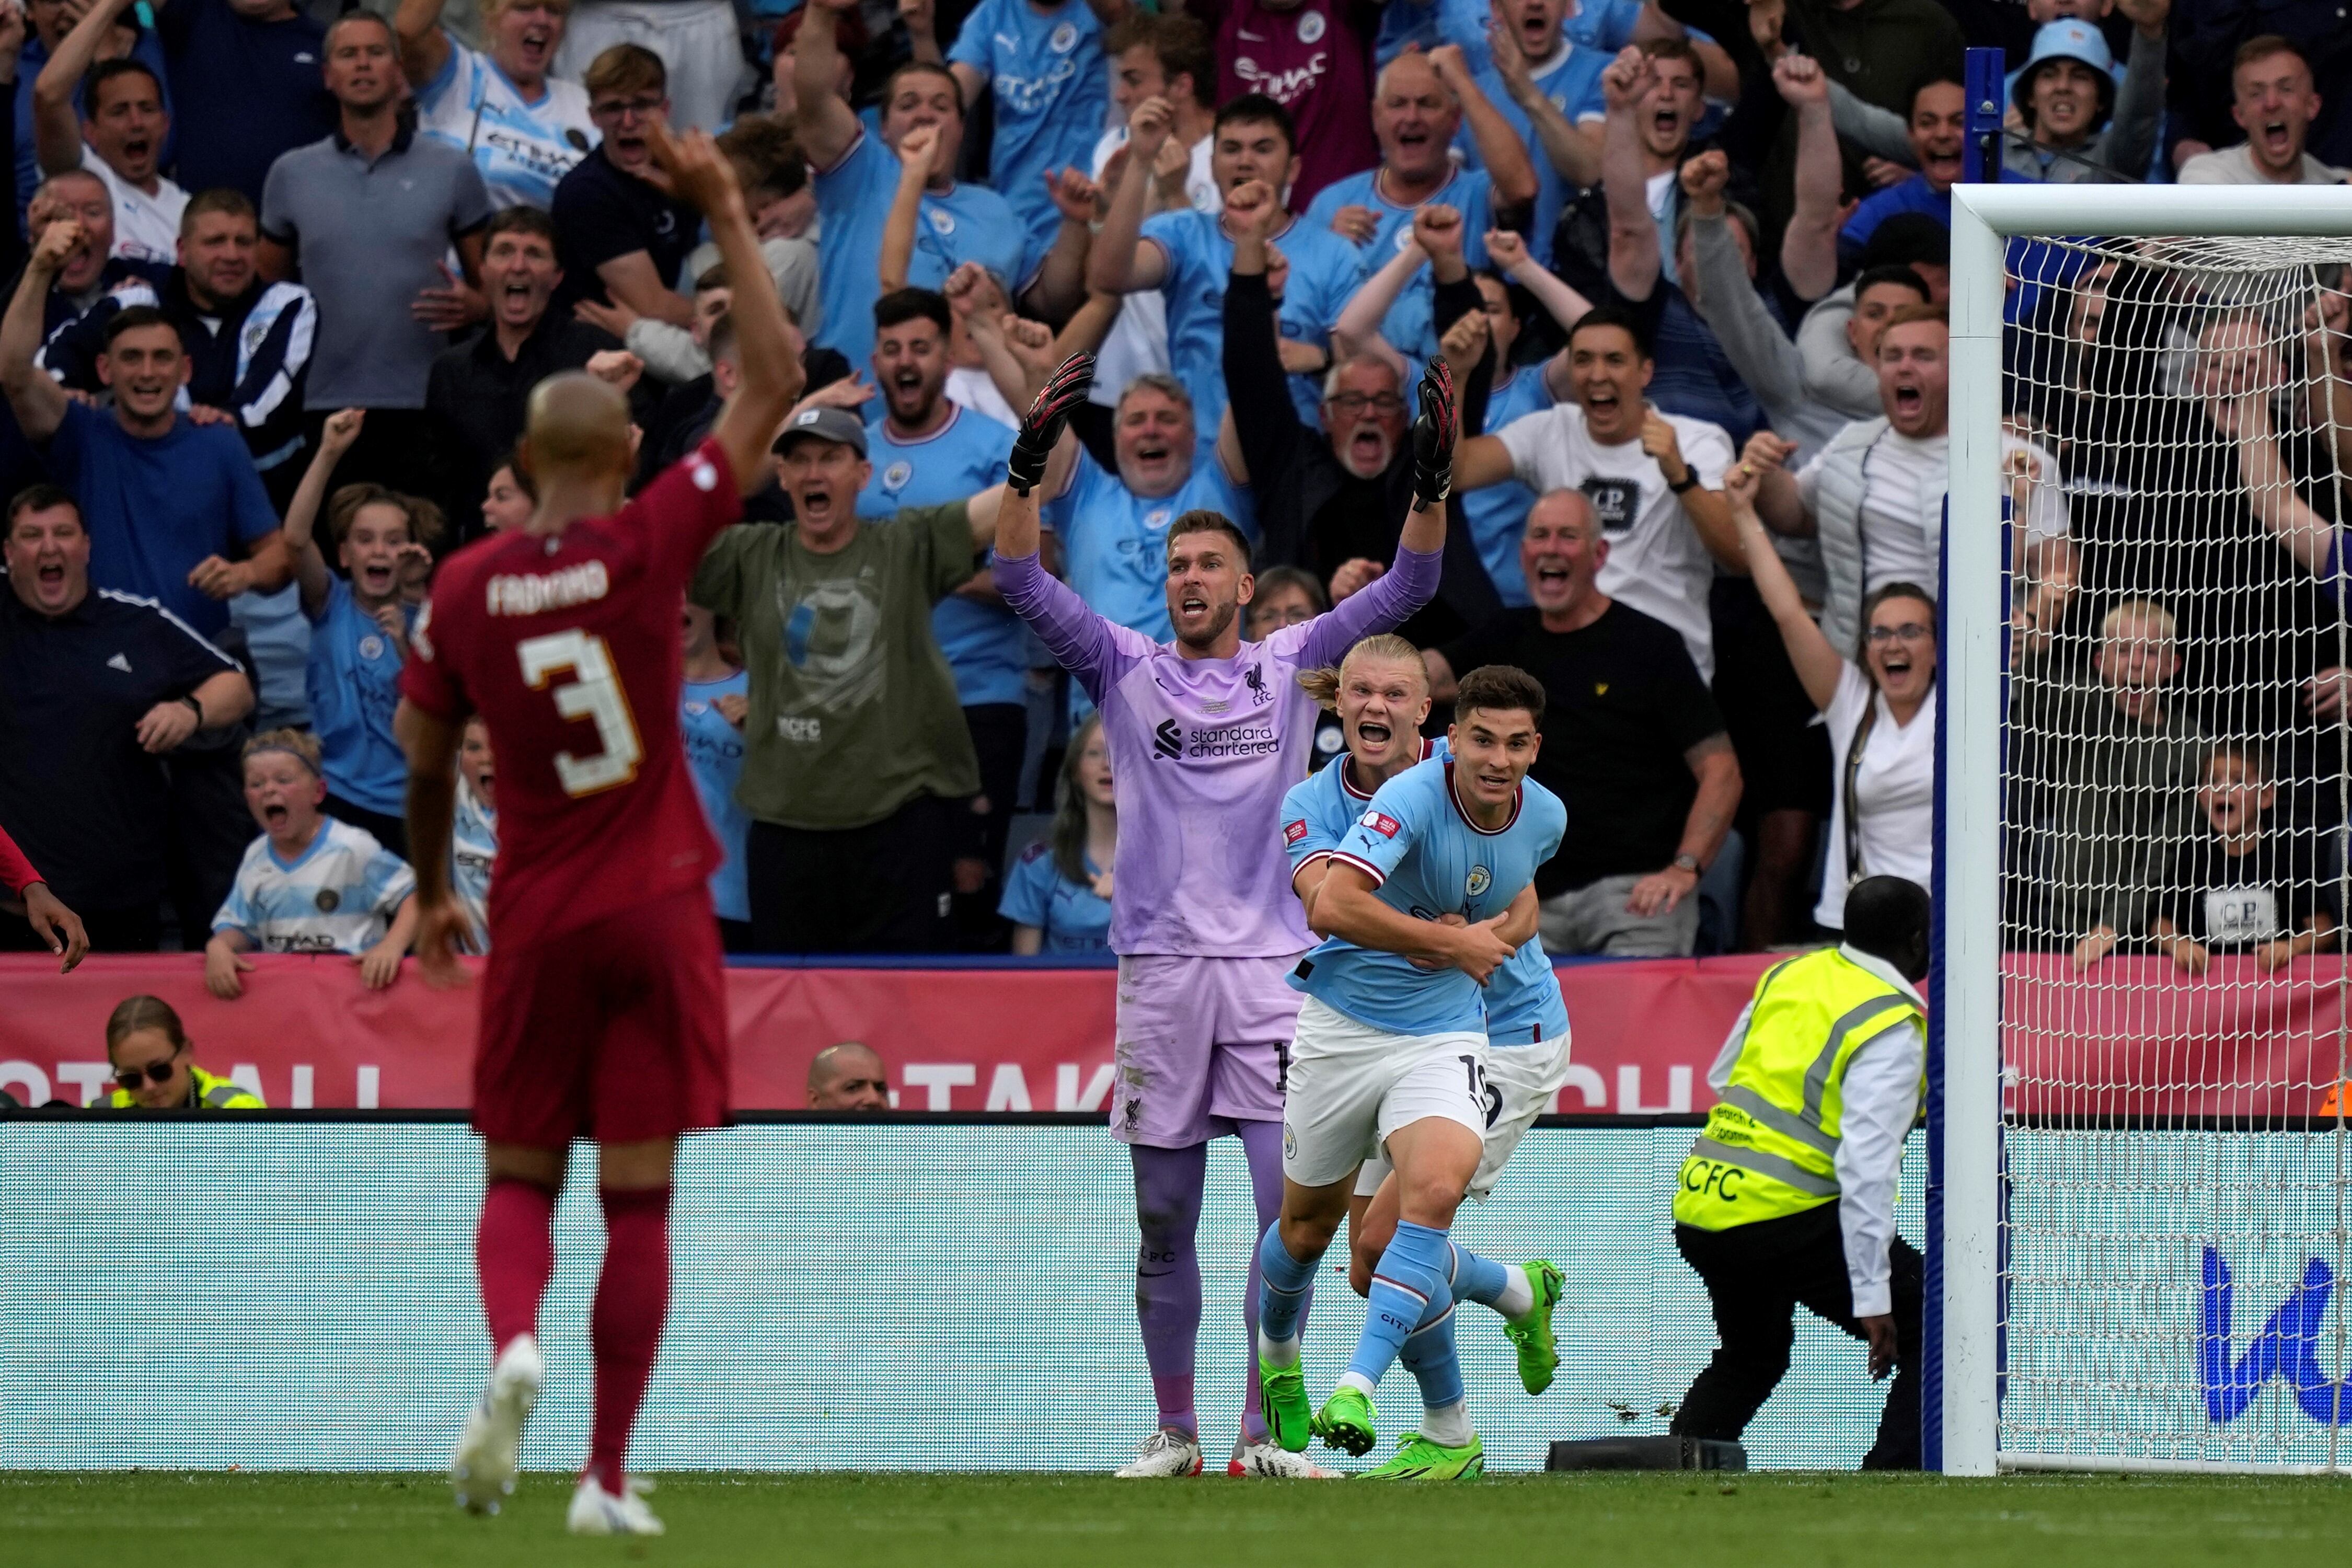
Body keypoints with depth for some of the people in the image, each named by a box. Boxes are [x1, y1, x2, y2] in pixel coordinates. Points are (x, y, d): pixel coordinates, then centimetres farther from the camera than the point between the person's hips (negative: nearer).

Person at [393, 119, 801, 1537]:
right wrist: (728, 219, -2)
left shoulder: (463, 590, -2)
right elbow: (778, 382, -6)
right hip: (659, 908, -2)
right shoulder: (652, 545, -9)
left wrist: (432, 894, 26)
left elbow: (425, 764, 9)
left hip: (537, 924, 2)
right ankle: (609, 1478, 1)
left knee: (520, 1178, 13)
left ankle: (514, 1346, -19)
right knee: (639, 1201, 2)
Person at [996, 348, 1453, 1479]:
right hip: (1159, 965, 1)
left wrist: (1433, 482, -14)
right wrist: (1028, 468, -16)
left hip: (1272, 968, -1)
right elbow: (1022, 582, -2)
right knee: (1164, 1223, 4)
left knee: (1290, 1208, -9)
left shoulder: (1290, 666, 10)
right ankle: (1174, 1432, 13)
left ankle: (1262, 1435, -4)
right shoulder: (1126, 670, 10)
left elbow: (1405, 590, 2)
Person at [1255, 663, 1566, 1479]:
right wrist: (1455, 943, -24)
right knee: (1309, 1222, 13)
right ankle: (1276, 1359, 46)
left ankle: (1357, 1389, -32)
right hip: (1343, 1022, -2)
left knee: (1434, 1190, -27)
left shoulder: (1545, 818, -1)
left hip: (1444, 1035, 2)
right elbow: (1332, 905, -35)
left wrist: (1500, 931, 0)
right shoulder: (1414, 799, -22)